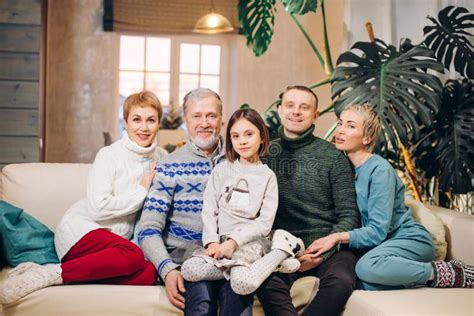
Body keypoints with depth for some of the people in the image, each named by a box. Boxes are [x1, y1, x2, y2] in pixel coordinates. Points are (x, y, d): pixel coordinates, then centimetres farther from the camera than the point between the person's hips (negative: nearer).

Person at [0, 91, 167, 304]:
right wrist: (141, 191, -7)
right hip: (80, 230, -5)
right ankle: (50, 274, -25)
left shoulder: (161, 159, 12)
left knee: (149, 273, -30)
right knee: (133, 255, -36)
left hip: (118, 239, 5)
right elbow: (98, 208, -13)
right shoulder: (109, 155, -3)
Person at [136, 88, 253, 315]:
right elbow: (149, 229, -2)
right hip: (187, 256, -1)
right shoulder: (171, 167, 4)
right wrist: (168, 269, -18)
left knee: (238, 292, -32)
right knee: (201, 298, -32)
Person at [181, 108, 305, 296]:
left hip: (250, 241, -3)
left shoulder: (267, 176, 5)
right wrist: (212, 242, -10)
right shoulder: (221, 170, 11)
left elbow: (265, 223, -2)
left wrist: (234, 241, -13)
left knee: (242, 284, -31)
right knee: (189, 271, -25)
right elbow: (209, 211, 6)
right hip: (221, 239, 3)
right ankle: (241, 269, -10)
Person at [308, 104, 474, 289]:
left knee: (367, 267, -36)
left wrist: (338, 237, -31)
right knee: (365, 284, -29)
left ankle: (446, 274, -16)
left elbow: (377, 232, -20)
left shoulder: (380, 170, -16)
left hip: (410, 238, -4)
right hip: (380, 244, 4)